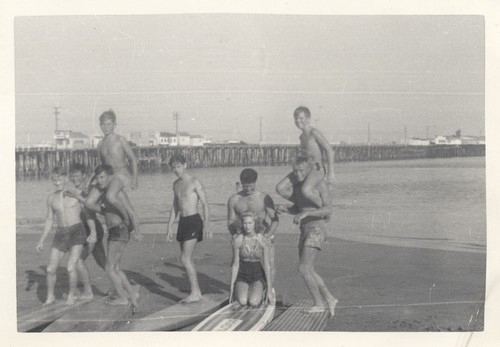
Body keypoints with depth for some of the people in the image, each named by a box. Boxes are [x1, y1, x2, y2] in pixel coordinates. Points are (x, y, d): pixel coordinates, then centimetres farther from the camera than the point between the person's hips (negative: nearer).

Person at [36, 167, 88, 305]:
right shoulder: (51, 198, 7)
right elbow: (49, 220, 16)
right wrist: (42, 241, 13)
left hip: (77, 232, -4)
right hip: (61, 234, 4)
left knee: (71, 267, -14)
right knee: (51, 269, 0)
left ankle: (71, 294, 11)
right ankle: (50, 296, 24)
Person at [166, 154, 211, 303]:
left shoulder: (195, 182, -8)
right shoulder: (176, 184, 15)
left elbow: (205, 204, -11)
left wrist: (206, 225, -22)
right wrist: (170, 227, 19)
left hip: (194, 221, -8)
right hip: (182, 222, 8)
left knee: (185, 259, -13)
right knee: (187, 260, 8)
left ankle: (195, 293, -7)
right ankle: (197, 292, 16)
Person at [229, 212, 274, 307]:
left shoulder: (262, 239, -12)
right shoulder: (238, 239, -10)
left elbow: (267, 266, -7)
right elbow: (235, 264, -3)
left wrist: (269, 289, -9)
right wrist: (231, 287, -3)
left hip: (258, 275, 0)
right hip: (242, 275, 1)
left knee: (253, 302, -28)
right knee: (242, 301, -28)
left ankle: (260, 293, 8)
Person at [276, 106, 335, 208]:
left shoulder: (314, 133, -11)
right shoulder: (302, 136, 15)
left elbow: (330, 151, -15)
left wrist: (330, 172, -18)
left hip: (317, 170, -8)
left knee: (305, 191, -37)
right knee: (280, 188, -4)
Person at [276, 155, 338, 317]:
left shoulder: (320, 184, -13)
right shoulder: (297, 185, 8)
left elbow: (328, 210, -19)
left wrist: (305, 213, -28)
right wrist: (284, 208, -4)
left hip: (317, 229, -8)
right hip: (305, 230, 8)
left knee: (303, 269, -12)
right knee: (308, 270, 12)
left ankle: (319, 303, 3)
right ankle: (329, 299, 26)